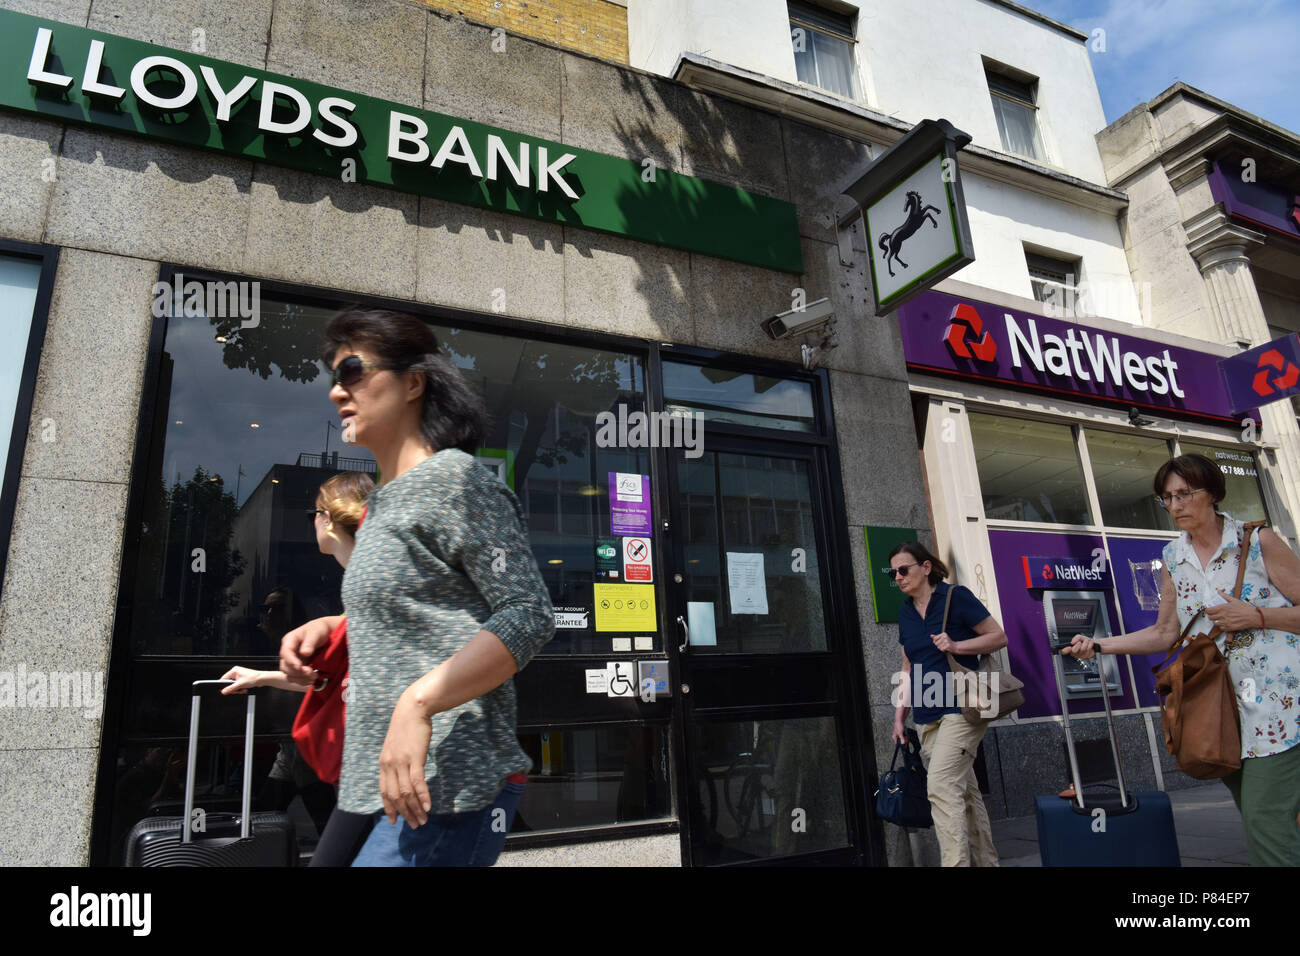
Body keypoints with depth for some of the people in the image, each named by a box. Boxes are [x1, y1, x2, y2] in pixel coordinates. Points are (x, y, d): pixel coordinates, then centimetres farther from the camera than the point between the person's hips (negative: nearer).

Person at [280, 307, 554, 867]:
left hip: (448, 789, -9)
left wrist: (417, 701, -26)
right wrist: (326, 627, 9)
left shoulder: (452, 478, -12)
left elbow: (529, 616, -19)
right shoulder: (385, 502, 16)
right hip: (403, 784, 9)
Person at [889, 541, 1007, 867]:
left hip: (961, 708, -6)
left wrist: (956, 646, -18)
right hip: (928, 717, 6)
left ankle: (957, 861, -14)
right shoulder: (905, 612, 13)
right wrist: (899, 716, 12)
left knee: (941, 786, -17)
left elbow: (999, 637, -3)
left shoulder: (956, 598, -6)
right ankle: (987, 861, 20)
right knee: (965, 792, 11)